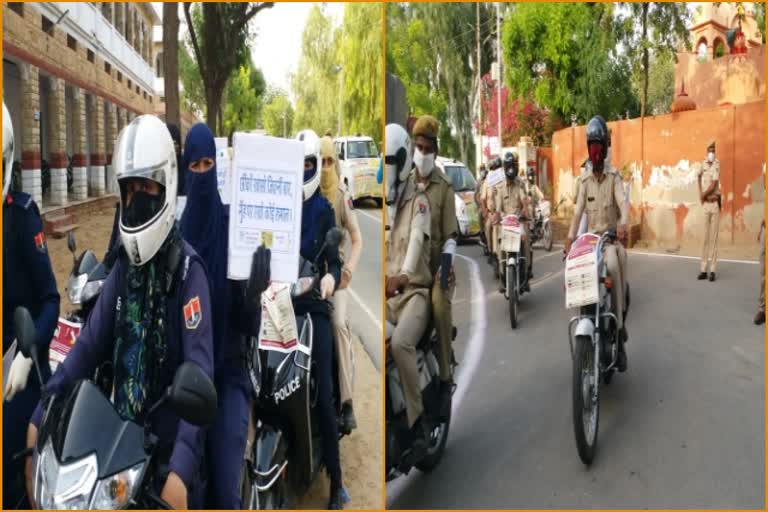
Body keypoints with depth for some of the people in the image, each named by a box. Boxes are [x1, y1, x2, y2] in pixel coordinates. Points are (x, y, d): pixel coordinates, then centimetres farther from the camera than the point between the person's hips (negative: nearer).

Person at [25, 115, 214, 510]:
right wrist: (40, 415, -5)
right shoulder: (122, 267, 6)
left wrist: (182, 466, -34)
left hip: (168, 449, -6)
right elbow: (88, 344, 4)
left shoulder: (187, 269, -16)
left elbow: (199, 372, -24)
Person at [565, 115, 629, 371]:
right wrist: (570, 237, -13)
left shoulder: (614, 178, 2)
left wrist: (623, 224, -38)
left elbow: (623, 202, -16)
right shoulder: (584, 181, 12)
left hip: (611, 237, -3)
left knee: (613, 267, -33)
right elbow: (578, 210, 1)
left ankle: (619, 323, -21)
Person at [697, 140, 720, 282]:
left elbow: (713, 186, -15)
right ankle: (703, 269, 12)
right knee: (705, 237, 7)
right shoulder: (704, 164, 9)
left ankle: (712, 270, 1)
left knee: (713, 237, -3)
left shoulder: (717, 165, -10)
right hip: (705, 203, 5)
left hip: (715, 203, -5)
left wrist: (703, 195, -1)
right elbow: (699, 176, 26)